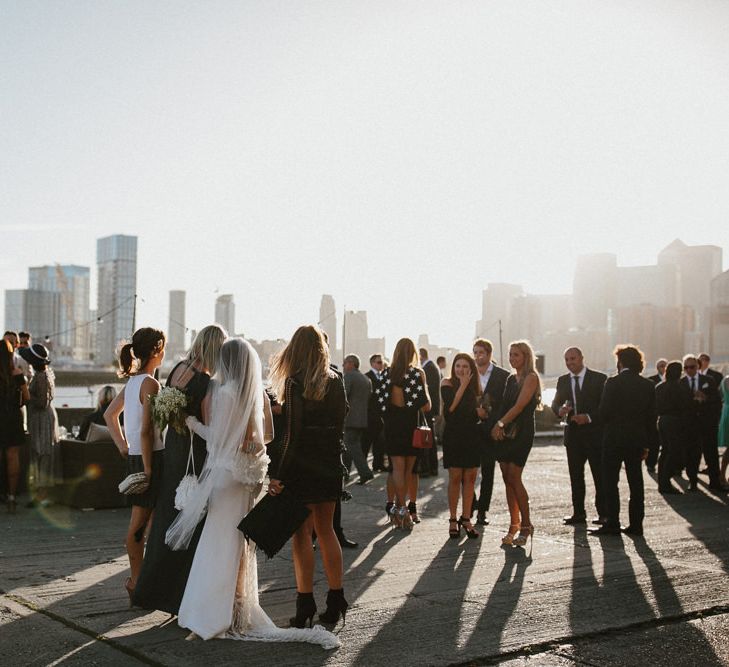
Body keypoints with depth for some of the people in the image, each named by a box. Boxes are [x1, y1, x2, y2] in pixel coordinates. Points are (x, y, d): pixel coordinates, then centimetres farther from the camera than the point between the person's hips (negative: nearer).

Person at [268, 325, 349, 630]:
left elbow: (293, 433, -17)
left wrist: (279, 476, -14)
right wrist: (333, 457, 17)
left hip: (302, 466, -5)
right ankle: (336, 601, 20)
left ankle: (305, 604, 7)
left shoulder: (296, 383, -13)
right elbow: (339, 426, 7)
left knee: (302, 533, 4)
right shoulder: (336, 382, 3)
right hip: (330, 466, 5)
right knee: (326, 530, 16)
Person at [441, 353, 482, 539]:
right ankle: (453, 520, 4)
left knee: (470, 478, 4)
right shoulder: (448, 384, -2)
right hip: (454, 435, -4)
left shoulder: (475, 386, 11)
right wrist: (463, 385, -13)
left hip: (472, 436, 4)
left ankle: (466, 519, 10)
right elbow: (450, 407, -17)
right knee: (455, 478, -4)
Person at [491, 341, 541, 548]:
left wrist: (500, 423, -15)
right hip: (505, 433, 7)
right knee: (508, 480, 5)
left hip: (522, 432, -7)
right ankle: (514, 526, 9)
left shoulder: (531, 377, -6)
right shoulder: (511, 379, 17)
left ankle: (526, 525, -2)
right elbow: (505, 405, 14)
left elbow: (519, 406, -14)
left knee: (514, 478, -12)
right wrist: (499, 426, -1)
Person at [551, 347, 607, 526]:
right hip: (573, 433, 4)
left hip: (594, 432, -4)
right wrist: (560, 409, -13)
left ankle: (603, 513, 6)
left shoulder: (599, 378, -3)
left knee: (600, 475, 0)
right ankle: (578, 513, 12)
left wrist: (589, 417, -19)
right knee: (575, 476, 6)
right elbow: (555, 403, 10)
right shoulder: (563, 380, 11)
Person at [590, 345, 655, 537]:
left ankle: (612, 524, -1)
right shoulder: (648, 386, 3)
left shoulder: (613, 383, -11)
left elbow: (604, 412, -12)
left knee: (610, 482, 1)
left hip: (614, 439, -5)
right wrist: (646, 444, 11)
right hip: (637, 440, 5)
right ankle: (636, 524, 12)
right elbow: (651, 418, 5)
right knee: (636, 483, 9)